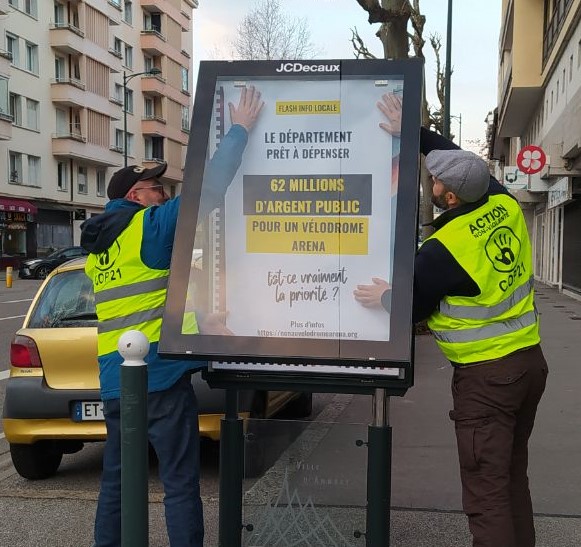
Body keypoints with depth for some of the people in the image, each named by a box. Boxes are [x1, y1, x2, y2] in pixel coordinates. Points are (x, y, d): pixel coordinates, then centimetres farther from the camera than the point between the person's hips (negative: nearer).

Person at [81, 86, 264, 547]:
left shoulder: (98, 245, 15)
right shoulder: (149, 226, -8)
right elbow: (209, 185, -13)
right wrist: (241, 128, -4)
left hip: (114, 379, 8)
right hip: (159, 376, -8)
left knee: (116, 480, 17)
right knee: (180, 484, 1)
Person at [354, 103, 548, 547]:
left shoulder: (442, 250, -20)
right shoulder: (505, 205, -1)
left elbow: (412, 307, -4)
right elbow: (461, 160, 16)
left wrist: (385, 297, 15)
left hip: (485, 375, -8)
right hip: (530, 359, 8)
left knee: (486, 493, 0)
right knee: (513, 479, 20)